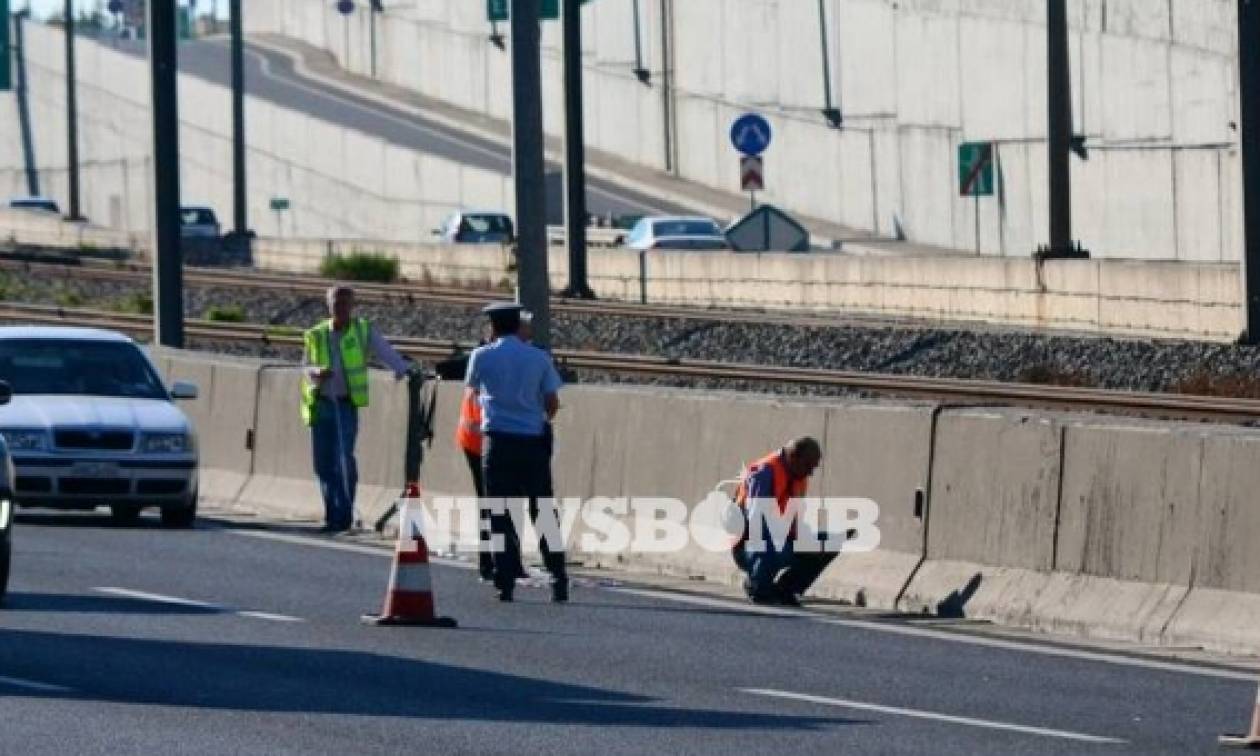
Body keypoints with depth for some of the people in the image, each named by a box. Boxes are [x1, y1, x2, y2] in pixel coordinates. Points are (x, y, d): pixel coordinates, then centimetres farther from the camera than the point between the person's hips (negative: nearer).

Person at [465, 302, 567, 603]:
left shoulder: (482, 356, 0)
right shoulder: (539, 358, 3)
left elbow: (471, 391, 18)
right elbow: (553, 403, 3)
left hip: (499, 442, -1)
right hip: (534, 442, 2)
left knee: (500, 515, 3)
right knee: (543, 512, 7)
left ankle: (505, 583, -2)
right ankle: (559, 581, 3)